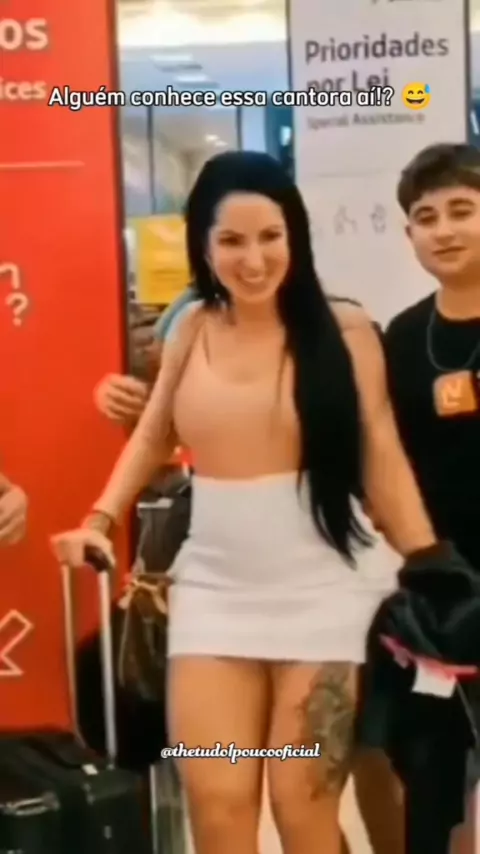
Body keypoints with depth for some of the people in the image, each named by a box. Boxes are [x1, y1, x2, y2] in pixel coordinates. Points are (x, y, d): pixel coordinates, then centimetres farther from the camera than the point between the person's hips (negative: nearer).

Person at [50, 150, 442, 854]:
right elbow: (151, 436, 16)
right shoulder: (192, 330, 5)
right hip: (214, 589, 3)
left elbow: (382, 462, -2)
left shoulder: (345, 332, -5)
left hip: (322, 591, -3)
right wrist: (100, 521, 4)